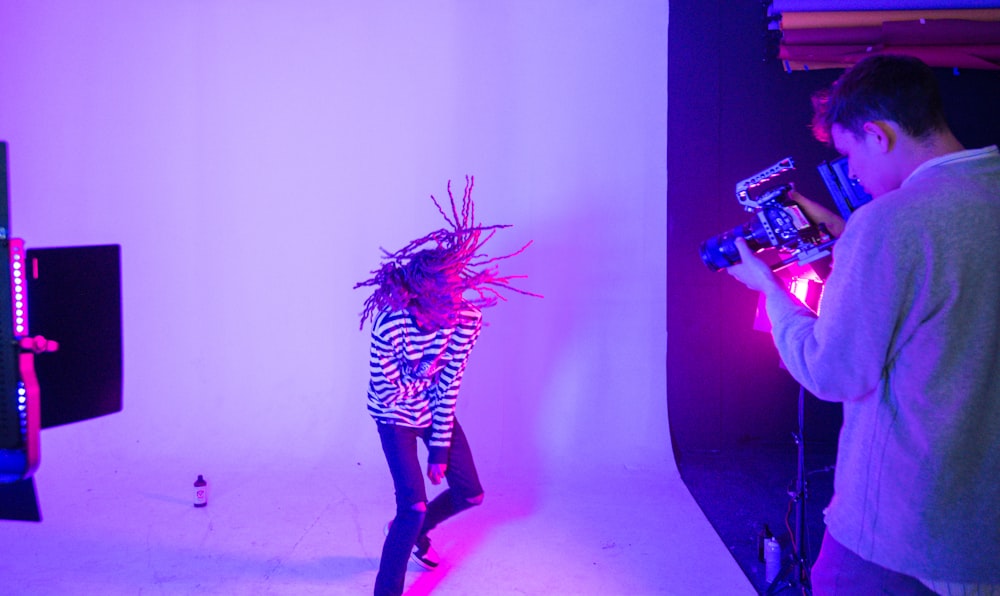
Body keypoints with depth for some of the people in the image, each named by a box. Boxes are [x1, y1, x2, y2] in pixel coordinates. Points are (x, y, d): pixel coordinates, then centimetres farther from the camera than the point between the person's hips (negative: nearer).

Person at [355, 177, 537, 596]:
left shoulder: (467, 319, -24)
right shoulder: (390, 328, -35)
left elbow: (450, 384, -18)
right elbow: (385, 395, -24)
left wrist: (440, 448, -14)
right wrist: (426, 373, -23)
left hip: (436, 414, 5)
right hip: (396, 418, -5)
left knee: (469, 493, 10)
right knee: (414, 505, -15)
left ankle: (413, 530, 39)